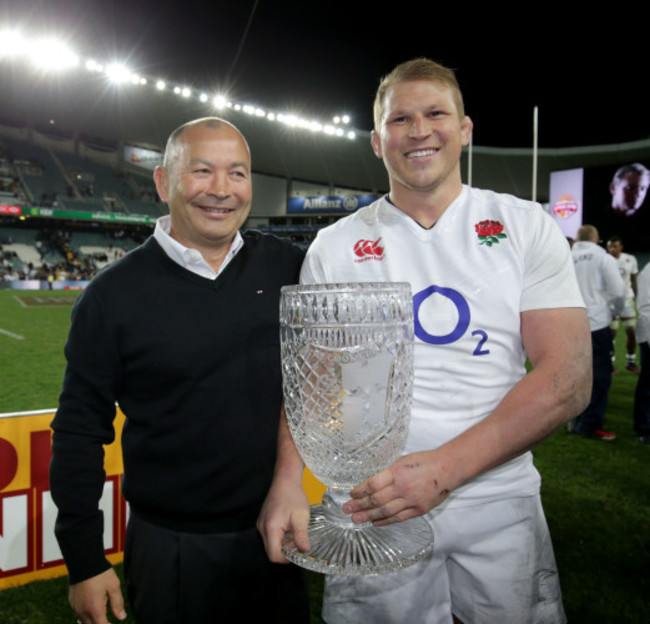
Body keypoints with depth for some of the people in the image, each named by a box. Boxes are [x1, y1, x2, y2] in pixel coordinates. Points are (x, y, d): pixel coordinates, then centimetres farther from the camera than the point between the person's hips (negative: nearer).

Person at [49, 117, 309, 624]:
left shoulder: (287, 266, -5)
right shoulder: (114, 294, -10)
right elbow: (81, 429, -5)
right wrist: (84, 561, -4)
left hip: (277, 528, 3)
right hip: (172, 544, -2)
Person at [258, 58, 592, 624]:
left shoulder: (526, 226, -1)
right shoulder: (334, 246, 1)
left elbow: (568, 377, -9)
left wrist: (445, 467, -19)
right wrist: (288, 478, -17)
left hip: (499, 499, 1)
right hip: (369, 503, 0)